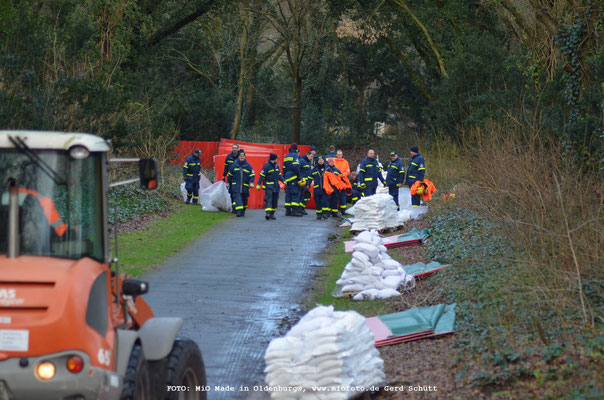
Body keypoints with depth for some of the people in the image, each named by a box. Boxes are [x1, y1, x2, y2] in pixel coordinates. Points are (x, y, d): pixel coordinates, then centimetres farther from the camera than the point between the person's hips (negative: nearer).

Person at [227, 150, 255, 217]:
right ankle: (239, 212, -22)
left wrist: (251, 182, -13)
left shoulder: (248, 165, 3)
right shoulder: (234, 165, 4)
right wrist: (228, 182, 14)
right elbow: (229, 174, 14)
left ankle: (243, 211, 28)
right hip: (235, 185, -1)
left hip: (245, 186, 1)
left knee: (244, 199, 10)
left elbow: (252, 175, 2)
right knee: (237, 198, -15)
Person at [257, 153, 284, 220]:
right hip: (268, 185, -7)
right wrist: (258, 184, -15)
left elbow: (279, 175, 20)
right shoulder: (266, 166, -10)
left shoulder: (276, 165, 11)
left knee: (275, 200, 9)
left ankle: (272, 214, 17)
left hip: (276, 186, 7)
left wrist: (283, 180, 7)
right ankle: (268, 213, -25)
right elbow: (262, 176, -11)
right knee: (268, 199, -16)